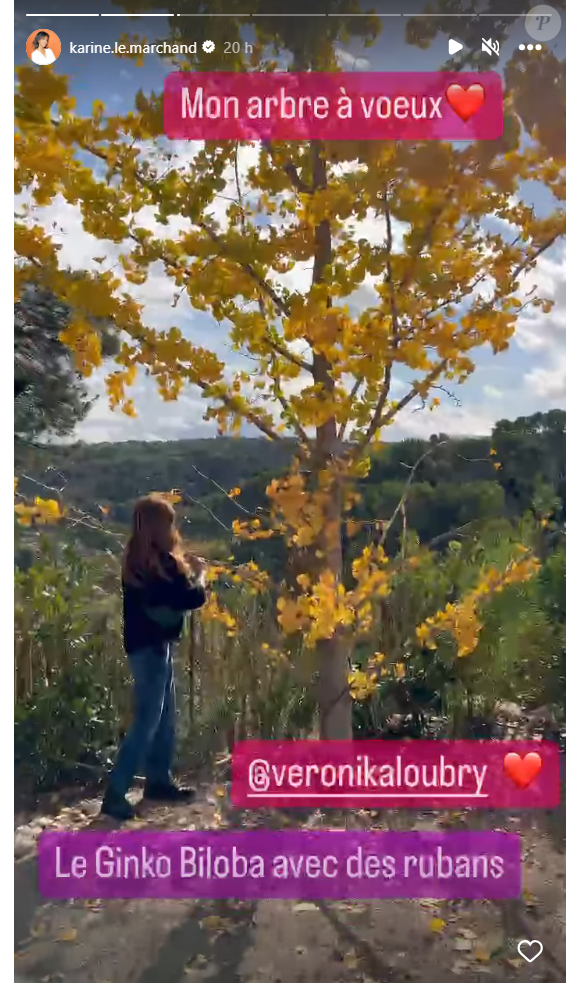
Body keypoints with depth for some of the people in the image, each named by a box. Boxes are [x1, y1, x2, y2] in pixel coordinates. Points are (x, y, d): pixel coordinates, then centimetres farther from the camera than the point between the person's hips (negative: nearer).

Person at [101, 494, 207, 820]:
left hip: (146, 643, 9)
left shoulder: (137, 558, 7)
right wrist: (199, 574, 0)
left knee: (165, 716, 18)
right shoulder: (162, 560, -20)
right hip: (153, 646, -9)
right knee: (147, 721, -3)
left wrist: (184, 567, 11)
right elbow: (192, 598, -18)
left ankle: (159, 781, 27)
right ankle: (115, 793, 1)